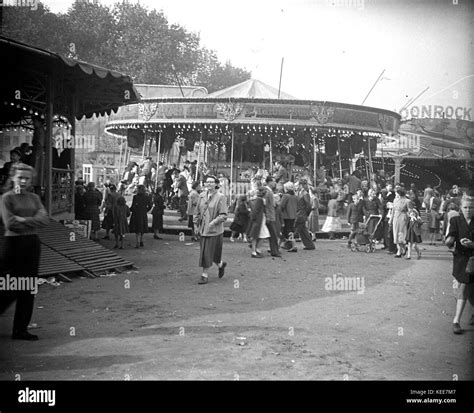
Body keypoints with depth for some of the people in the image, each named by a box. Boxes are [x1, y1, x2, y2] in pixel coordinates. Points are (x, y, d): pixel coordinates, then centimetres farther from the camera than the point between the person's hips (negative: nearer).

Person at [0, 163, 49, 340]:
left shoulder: (33, 198, 11)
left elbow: (44, 219, -3)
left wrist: (22, 220, -13)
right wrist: (32, 221, -7)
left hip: (32, 244, 5)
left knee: (29, 288, 5)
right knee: (15, 288, -3)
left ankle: (21, 330, 13)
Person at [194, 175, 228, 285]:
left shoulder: (220, 197, -9)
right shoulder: (202, 195, 7)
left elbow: (224, 215, -13)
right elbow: (197, 211, 16)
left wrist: (213, 222, -23)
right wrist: (196, 224, 12)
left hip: (215, 230, -6)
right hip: (203, 229, 6)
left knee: (208, 252, -4)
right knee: (204, 252, 11)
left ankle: (205, 275, 7)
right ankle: (221, 264, 35)